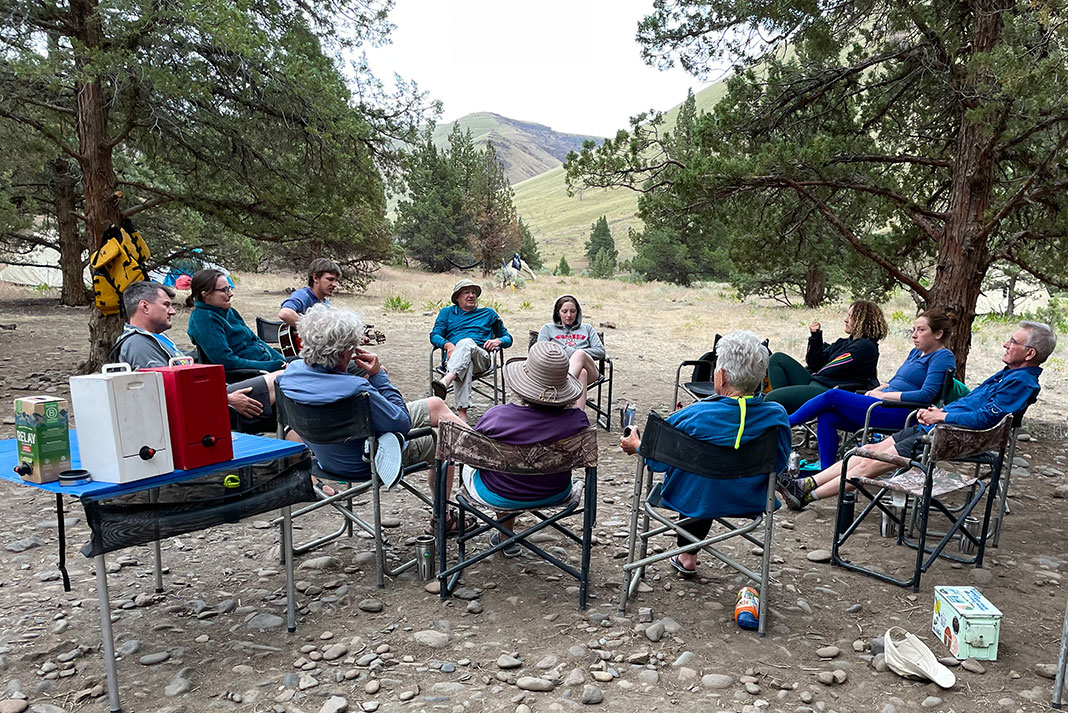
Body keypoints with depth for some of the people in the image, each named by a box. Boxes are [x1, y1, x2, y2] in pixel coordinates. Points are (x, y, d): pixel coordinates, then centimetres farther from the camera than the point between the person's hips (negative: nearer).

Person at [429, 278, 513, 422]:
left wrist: (498, 341, 0)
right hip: (453, 358, 0)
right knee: (466, 364, -40)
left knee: (466, 342, -37)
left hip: (481, 358, 0)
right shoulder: (447, 312, 27)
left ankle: (445, 381, -63)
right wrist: (448, 345, -11)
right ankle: (462, 412, -58)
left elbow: (508, 338, 26)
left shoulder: (488, 313, 28)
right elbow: (434, 335, 12)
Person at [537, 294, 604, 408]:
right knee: (582, 373, -39)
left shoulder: (587, 328, 32)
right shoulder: (548, 328, 28)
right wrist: (574, 352, -1)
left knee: (580, 354, -37)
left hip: (590, 372, 1)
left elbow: (601, 351, 16)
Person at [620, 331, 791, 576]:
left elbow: (658, 459, -13)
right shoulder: (777, 415, -21)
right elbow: (779, 463, -2)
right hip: (750, 501, 3)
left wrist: (637, 445, 8)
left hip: (693, 501, -3)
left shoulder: (693, 417, -30)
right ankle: (688, 555, 47)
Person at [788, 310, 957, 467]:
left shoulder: (943, 357, -5)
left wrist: (883, 395, -12)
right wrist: (877, 390, 6)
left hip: (900, 414, -9)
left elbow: (927, 395, -17)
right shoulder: (916, 352, 22)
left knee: (833, 395, -15)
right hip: (885, 407, 9)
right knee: (826, 417, -10)